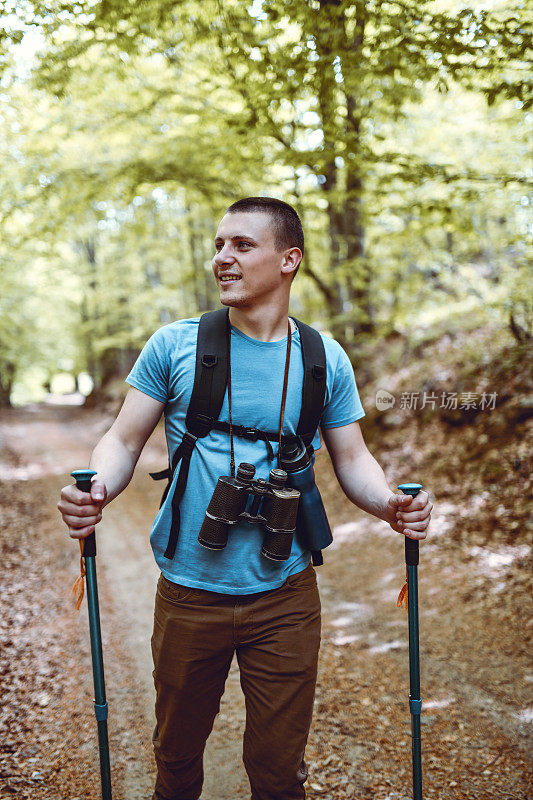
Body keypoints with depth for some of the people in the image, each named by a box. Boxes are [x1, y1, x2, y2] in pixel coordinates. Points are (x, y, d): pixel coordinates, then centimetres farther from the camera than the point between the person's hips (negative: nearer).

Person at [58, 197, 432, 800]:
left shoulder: (325, 360, -1)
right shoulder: (174, 346, -4)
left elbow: (352, 460, 5)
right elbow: (124, 440, -1)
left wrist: (391, 503, -15)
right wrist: (97, 490, -22)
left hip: (285, 598, 0)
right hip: (187, 596, 0)